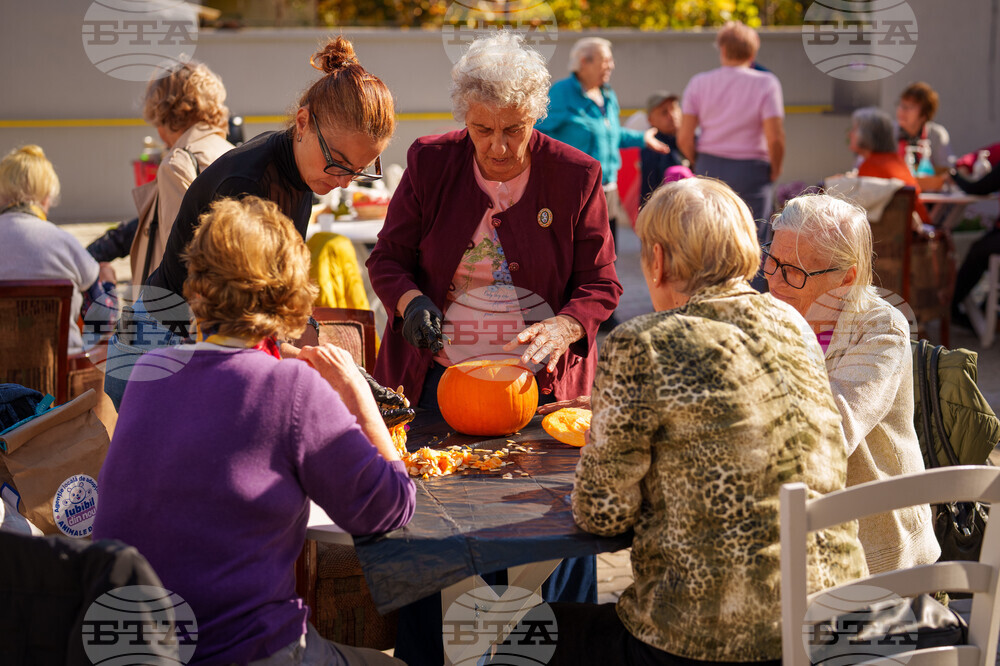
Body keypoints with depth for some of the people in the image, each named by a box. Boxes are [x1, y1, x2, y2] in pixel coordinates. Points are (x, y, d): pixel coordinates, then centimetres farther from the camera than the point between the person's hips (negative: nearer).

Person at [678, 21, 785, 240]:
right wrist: (775, 169, 4)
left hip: (709, 167, 3)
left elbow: (684, 138, -1)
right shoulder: (766, 83, -5)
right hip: (751, 171, -3)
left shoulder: (698, 82, 3)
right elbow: (775, 138, -13)